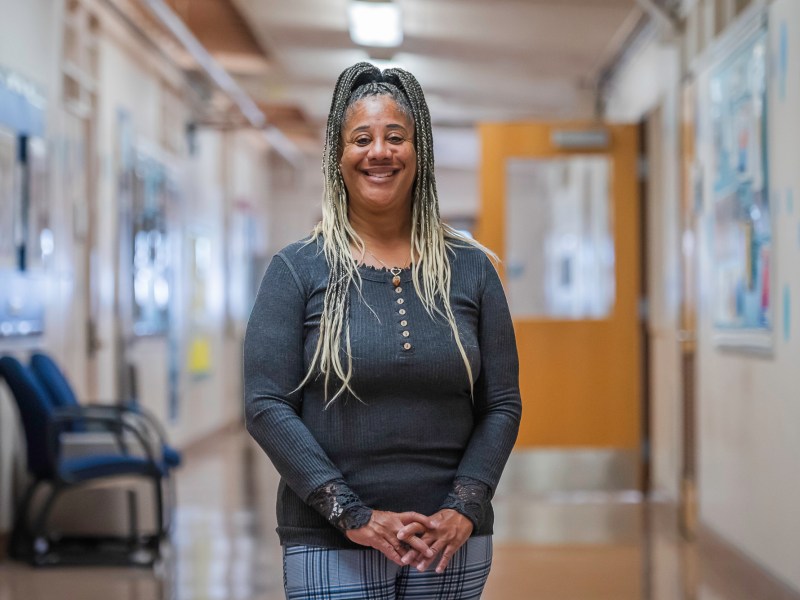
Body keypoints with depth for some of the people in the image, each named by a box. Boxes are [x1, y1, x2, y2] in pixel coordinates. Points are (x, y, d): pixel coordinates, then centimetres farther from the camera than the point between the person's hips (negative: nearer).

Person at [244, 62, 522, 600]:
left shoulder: (470, 269, 5)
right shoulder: (299, 270, 0)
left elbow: (502, 405, 5)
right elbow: (266, 406, -7)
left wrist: (463, 510, -9)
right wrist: (354, 515, -14)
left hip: (451, 542, 2)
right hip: (331, 546, -2)